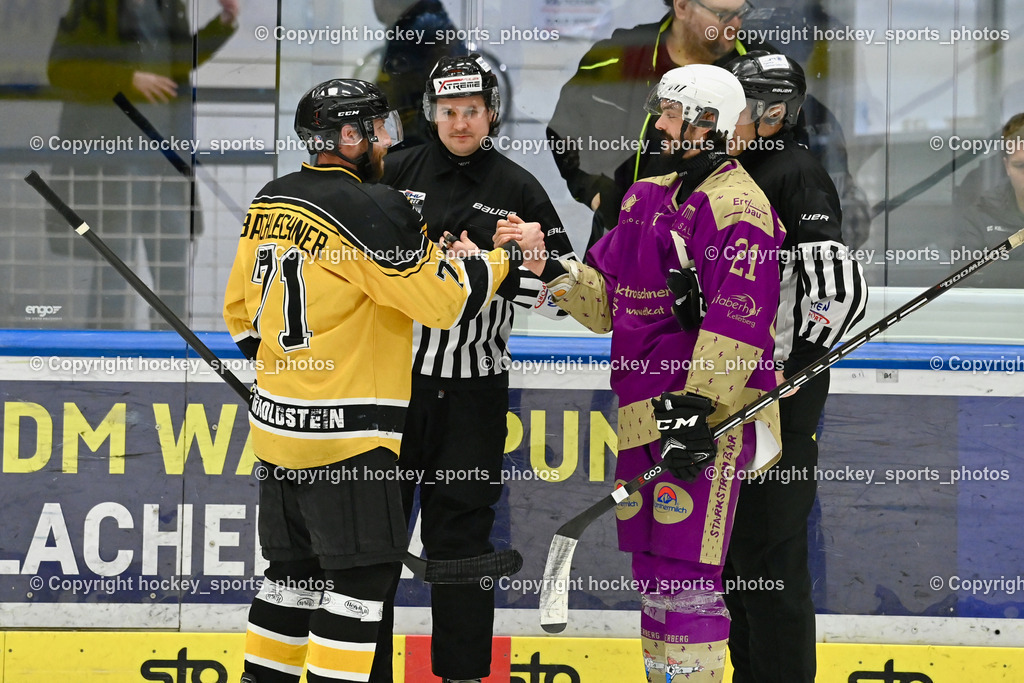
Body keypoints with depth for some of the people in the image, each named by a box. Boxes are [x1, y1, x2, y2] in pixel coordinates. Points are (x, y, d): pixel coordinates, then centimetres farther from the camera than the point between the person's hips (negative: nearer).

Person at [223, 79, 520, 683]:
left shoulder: (270, 203, 9)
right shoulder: (369, 208, -16)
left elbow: (242, 309, 17)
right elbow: (444, 298, -16)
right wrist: (506, 254, -2)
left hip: (275, 422, 8)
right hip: (345, 430, -8)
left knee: (297, 567, 17)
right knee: (362, 573, -4)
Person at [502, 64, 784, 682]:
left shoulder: (736, 205, -10)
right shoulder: (649, 199, 17)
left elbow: (736, 321, -19)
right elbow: (606, 300, 21)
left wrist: (694, 409, -24)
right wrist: (550, 265, 5)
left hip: (707, 413, -9)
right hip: (644, 416, 9)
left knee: (686, 575, -12)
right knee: (652, 571, 14)